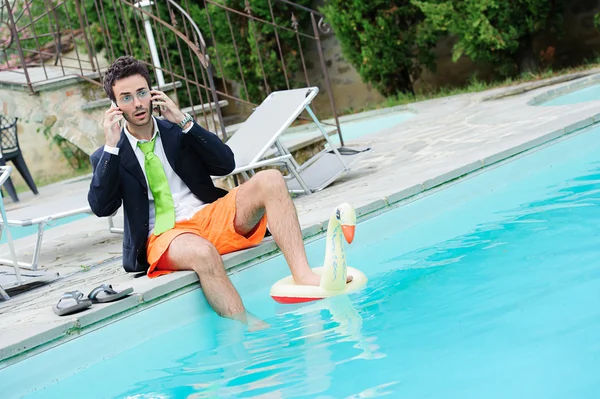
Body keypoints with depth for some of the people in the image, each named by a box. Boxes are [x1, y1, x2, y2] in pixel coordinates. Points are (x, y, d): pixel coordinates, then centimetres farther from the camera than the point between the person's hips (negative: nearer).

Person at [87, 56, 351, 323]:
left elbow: (226, 164, 4)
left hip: (211, 216, 4)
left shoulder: (176, 131, 16)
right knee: (203, 253, -40)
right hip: (164, 236, -4)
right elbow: (101, 207, -7)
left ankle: (303, 275, -33)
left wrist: (184, 122, -4)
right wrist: (111, 146, -10)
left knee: (270, 180, -20)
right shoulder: (108, 156, 9)